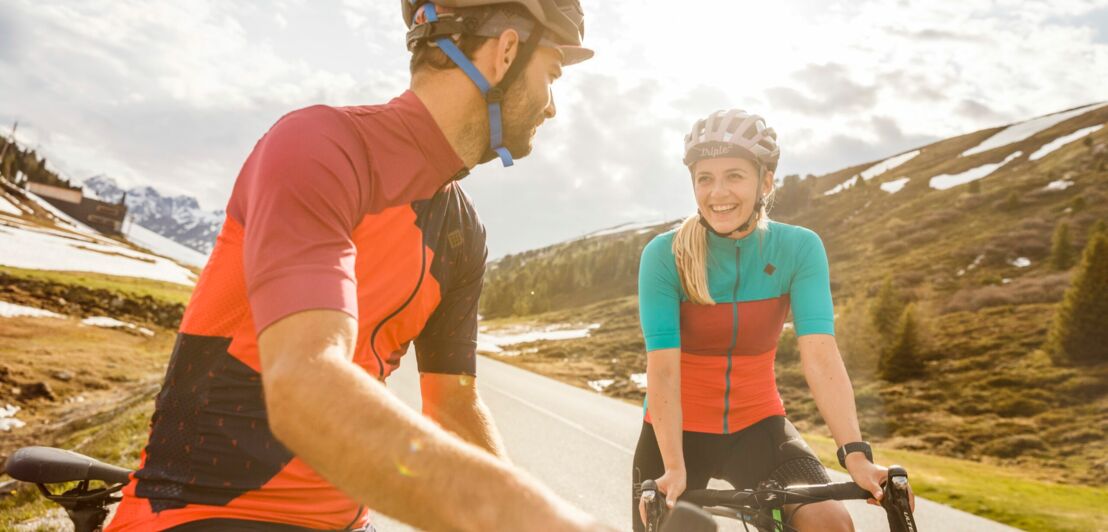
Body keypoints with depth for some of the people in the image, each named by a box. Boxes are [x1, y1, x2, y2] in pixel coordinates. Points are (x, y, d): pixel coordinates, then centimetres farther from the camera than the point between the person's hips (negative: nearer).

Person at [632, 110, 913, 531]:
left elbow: (820, 355, -20)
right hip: (678, 431, -1)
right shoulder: (664, 255, -17)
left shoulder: (799, 248, -12)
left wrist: (855, 454, -31)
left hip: (757, 427, 1)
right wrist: (674, 469, -31)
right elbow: (662, 369, -22)